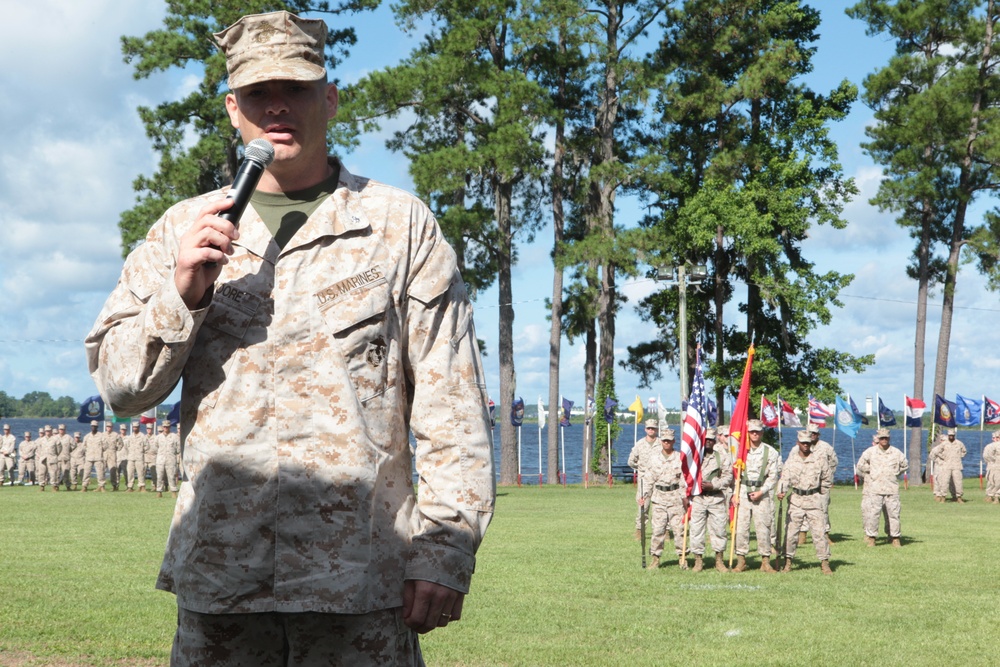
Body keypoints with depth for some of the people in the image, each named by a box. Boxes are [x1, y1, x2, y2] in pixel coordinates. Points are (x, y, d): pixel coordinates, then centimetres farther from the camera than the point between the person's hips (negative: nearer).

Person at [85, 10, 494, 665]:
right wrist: (181, 294, -8)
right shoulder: (184, 230, 12)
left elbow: (452, 404, 1)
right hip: (215, 579, 2)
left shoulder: (402, 225, 5)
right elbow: (118, 384, 9)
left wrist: (443, 551, -7)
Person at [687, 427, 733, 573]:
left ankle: (719, 561, 13)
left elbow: (728, 477, 1)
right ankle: (698, 561, 8)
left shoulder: (722, 456, 5)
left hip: (716, 497, 0)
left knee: (719, 529, 2)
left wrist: (712, 485, -12)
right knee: (696, 529, -1)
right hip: (697, 498, 0)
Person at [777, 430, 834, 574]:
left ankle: (824, 563, 1)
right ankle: (788, 561, 12)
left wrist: (819, 494, 10)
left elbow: (827, 480, 11)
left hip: (814, 501, -1)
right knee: (790, 531, 2)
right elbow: (785, 478, -7)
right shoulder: (791, 459, 3)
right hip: (795, 501, 1)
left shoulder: (820, 459, 0)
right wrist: (781, 492, -24)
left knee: (819, 532, -4)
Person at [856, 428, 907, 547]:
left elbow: (904, 465, 22)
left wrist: (895, 474, 15)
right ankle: (871, 538, 1)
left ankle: (895, 538, 10)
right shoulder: (870, 451, 3)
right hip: (874, 489, -2)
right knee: (872, 513, -6)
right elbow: (861, 465, 8)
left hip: (892, 489, 2)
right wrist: (871, 474, 5)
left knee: (894, 513, 2)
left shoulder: (896, 452, 8)